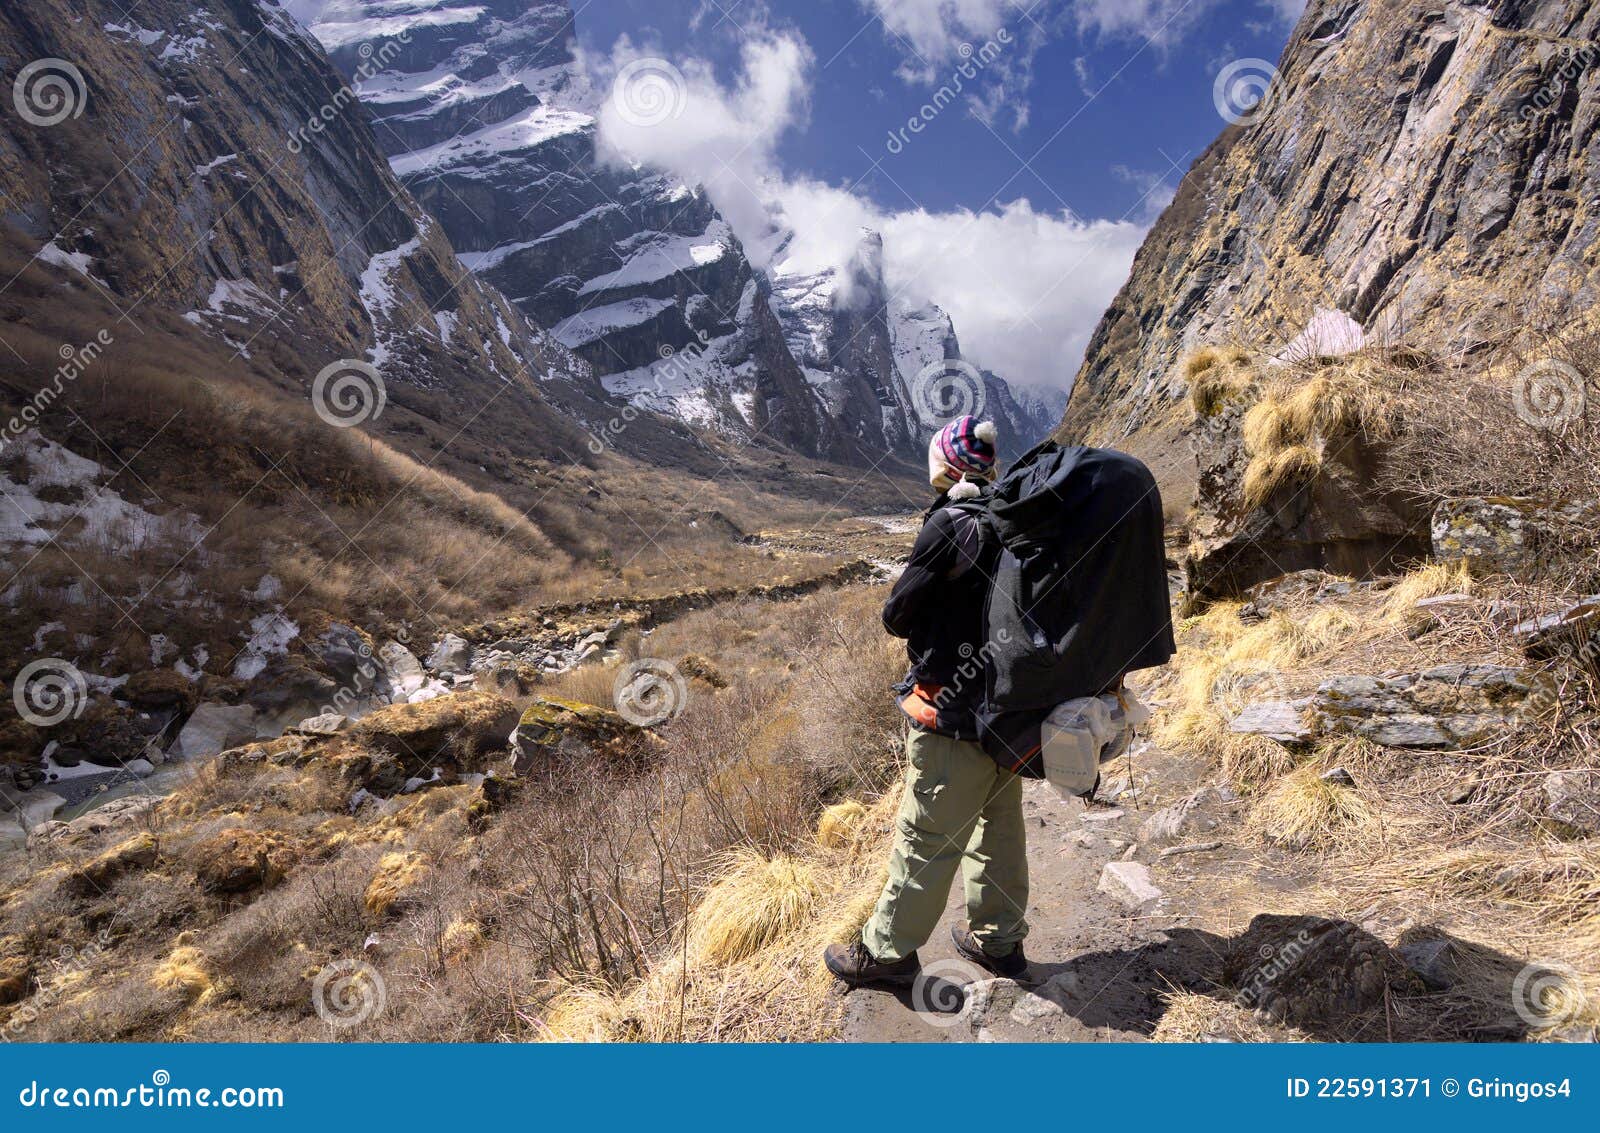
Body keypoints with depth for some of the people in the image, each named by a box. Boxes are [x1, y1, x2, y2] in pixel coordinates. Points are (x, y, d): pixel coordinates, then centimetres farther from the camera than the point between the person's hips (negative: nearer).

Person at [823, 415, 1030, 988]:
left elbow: (897, 615, -11)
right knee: (1000, 827, 20)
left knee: (926, 838, 5)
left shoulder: (952, 525, -18)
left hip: (955, 719, -7)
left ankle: (887, 951, 21)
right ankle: (999, 939, 36)